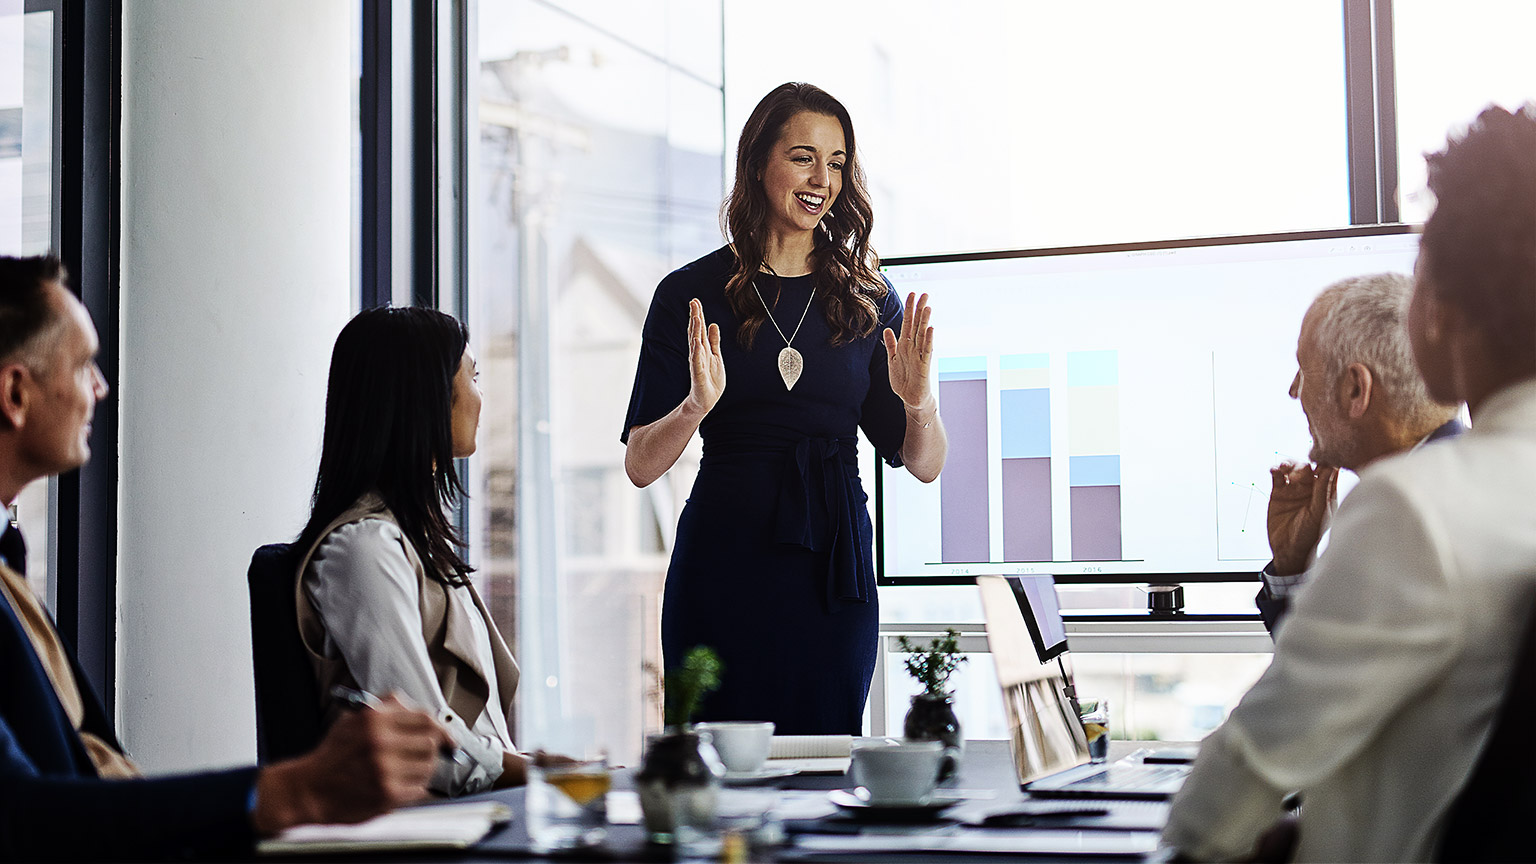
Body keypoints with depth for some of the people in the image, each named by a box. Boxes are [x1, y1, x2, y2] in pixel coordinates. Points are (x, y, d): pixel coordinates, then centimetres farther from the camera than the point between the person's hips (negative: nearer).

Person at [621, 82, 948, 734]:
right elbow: (641, 465, -3)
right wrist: (696, 406, -21)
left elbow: (923, 465, 8)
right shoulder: (692, 294, 1)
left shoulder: (868, 299, 8)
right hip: (724, 560, -2)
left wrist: (920, 405, -13)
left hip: (835, 563, 2)